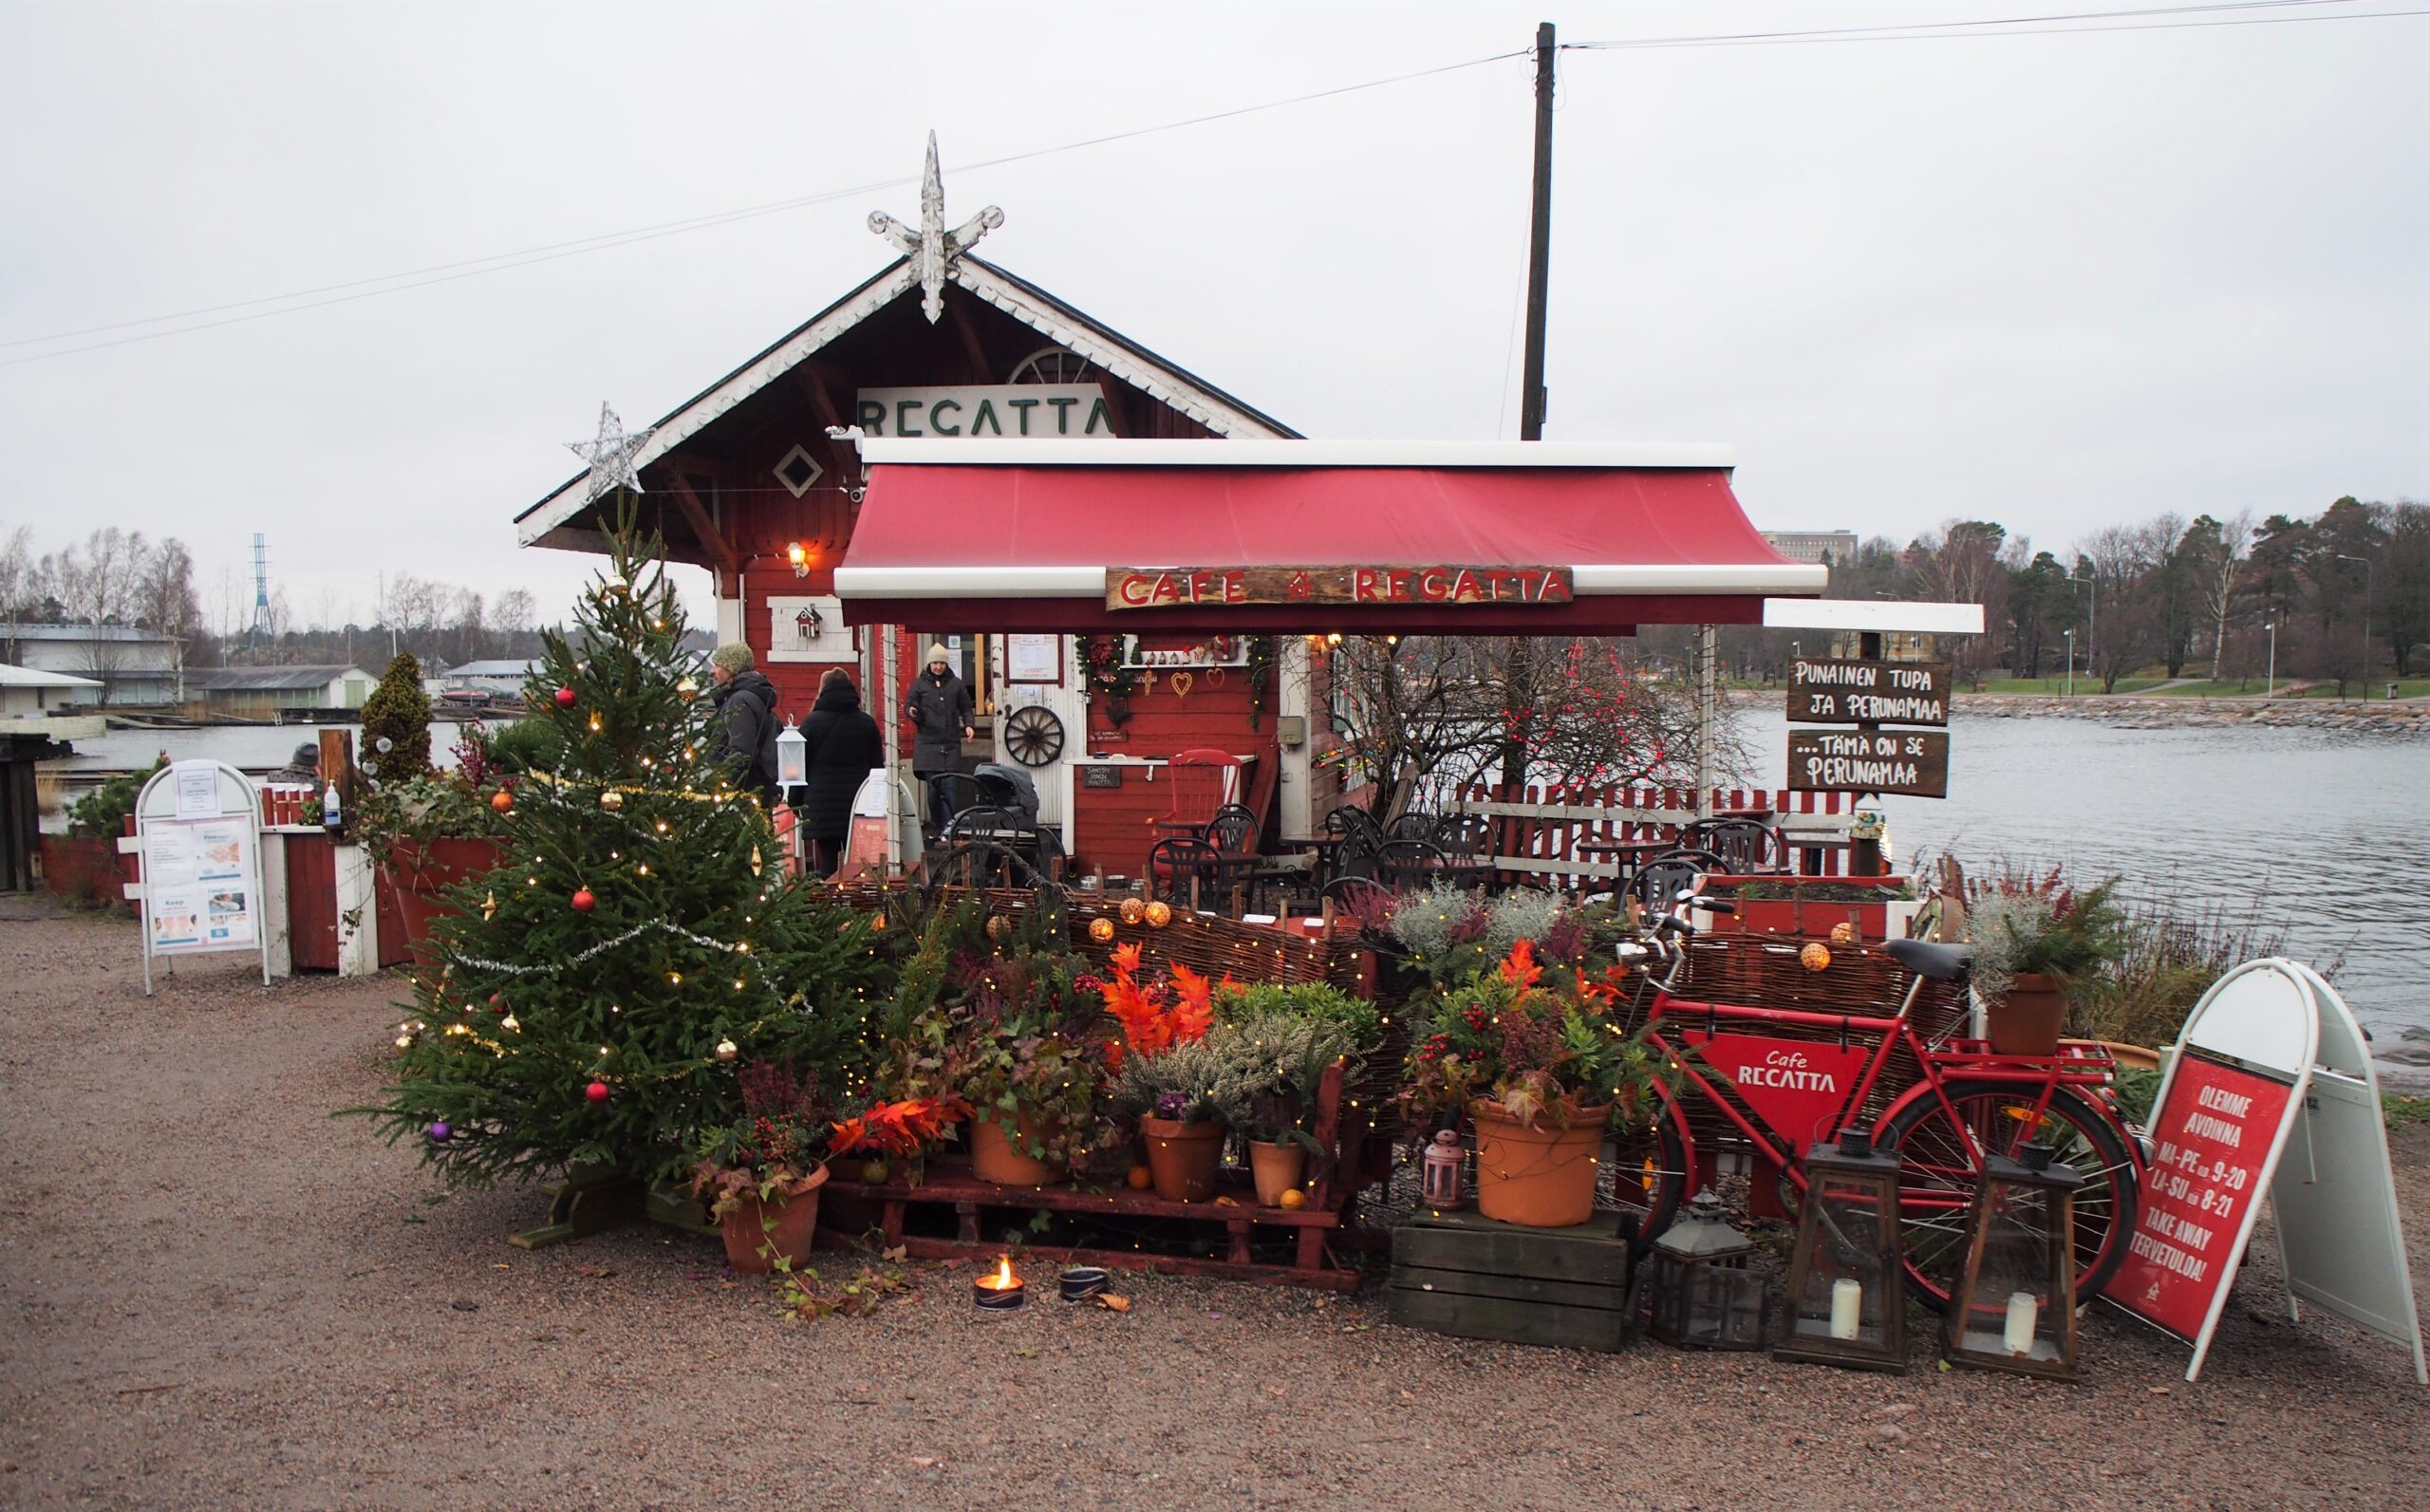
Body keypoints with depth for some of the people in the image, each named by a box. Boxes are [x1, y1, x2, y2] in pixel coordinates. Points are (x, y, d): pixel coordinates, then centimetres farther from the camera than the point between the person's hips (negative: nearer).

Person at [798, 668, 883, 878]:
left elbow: (799, 766, -1)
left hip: (821, 806, -2)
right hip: (859, 804, 3)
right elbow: (877, 765, 11)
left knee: (828, 862, -1)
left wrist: (796, 801, 7)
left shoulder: (812, 722, -2)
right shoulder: (867, 723, 8)